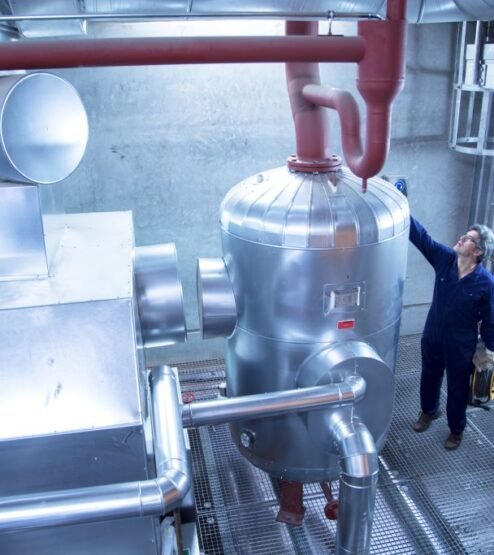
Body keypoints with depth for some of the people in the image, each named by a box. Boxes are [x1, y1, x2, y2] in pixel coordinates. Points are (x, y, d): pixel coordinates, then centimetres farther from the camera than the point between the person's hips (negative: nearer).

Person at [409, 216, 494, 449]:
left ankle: (456, 429, 40)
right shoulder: (444, 258, -13)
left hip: (461, 345, -4)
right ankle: (429, 411, 53)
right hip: (432, 336, 4)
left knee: (457, 388, 16)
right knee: (429, 378, 25)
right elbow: (420, 236, -19)